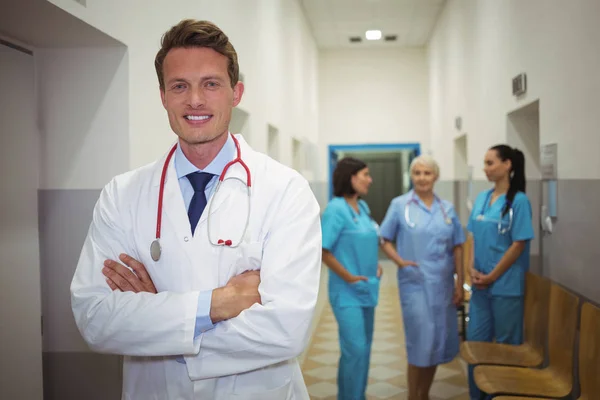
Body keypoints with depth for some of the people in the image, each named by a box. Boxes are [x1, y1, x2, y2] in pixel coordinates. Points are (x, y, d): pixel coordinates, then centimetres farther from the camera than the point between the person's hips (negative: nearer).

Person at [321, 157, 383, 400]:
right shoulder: (336, 208, -15)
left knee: (363, 348, 14)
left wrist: (376, 265, 8)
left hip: (367, 289, 8)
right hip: (348, 292, -8)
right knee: (355, 349, -9)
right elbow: (323, 250, -19)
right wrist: (349, 277, -16)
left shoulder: (363, 207, 9)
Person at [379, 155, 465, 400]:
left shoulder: (447, 208, 8)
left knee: (440, 340, 10)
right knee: (421, 341, -7)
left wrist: (459, 283, 4)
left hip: (443, 283, 4)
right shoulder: (399, 205, -2)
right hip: (414, 283, -4)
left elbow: (457, 247, 9)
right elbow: (385, 240, 1)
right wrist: (400, 261, -17)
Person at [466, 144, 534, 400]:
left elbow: (519, 244, -14)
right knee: (475, 340, 12)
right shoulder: (482, 198, 8)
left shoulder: (518, 200, -11)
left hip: (506, 285, -6)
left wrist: (492, 276, -12)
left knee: (506, 345, 7)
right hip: (481, 284, 6)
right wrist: (473, 269, -2)